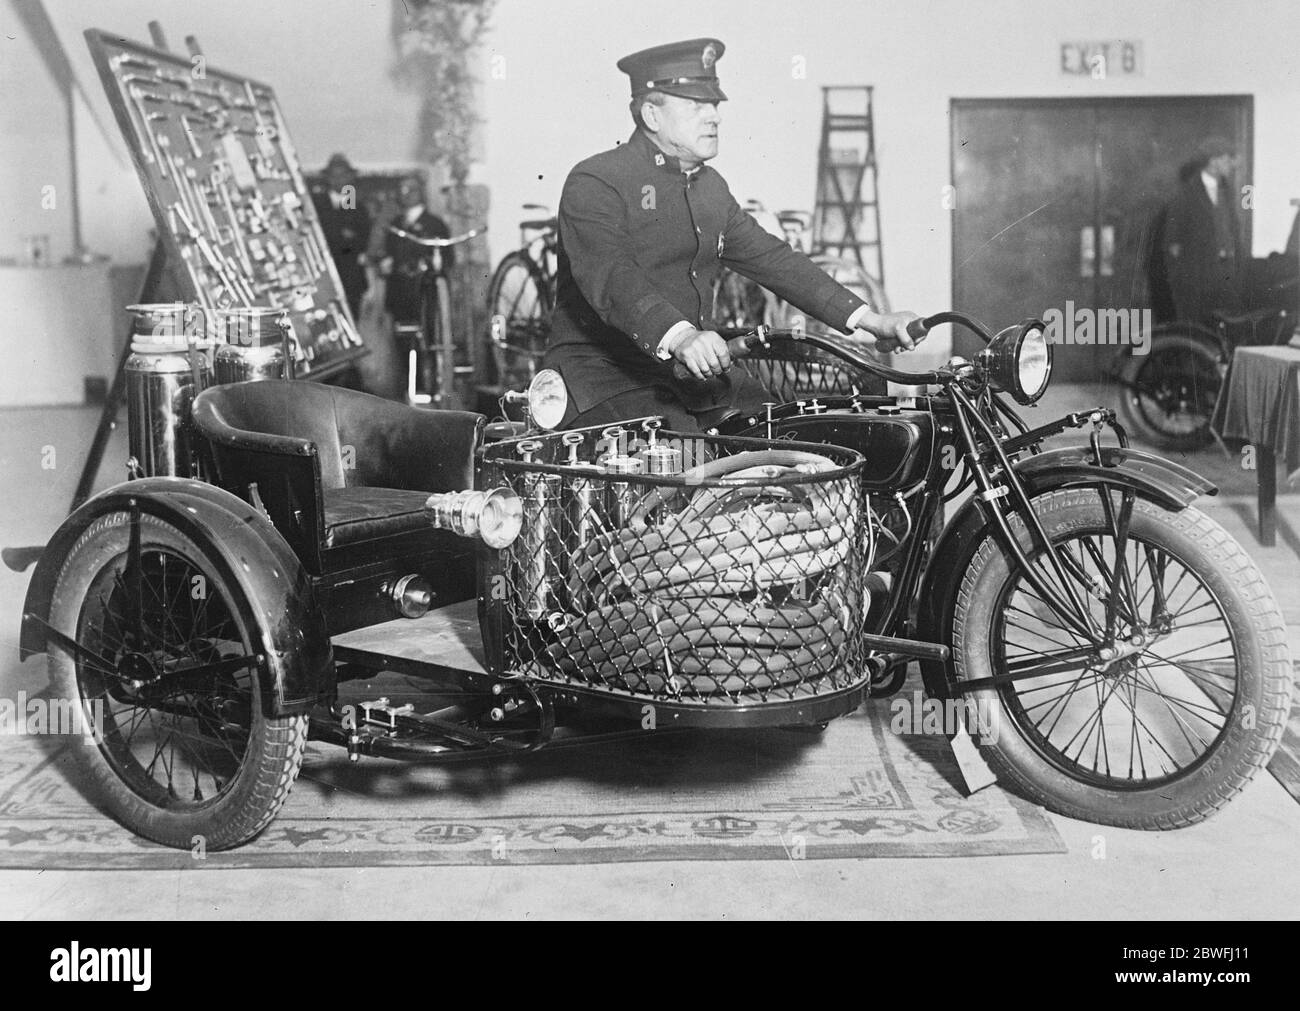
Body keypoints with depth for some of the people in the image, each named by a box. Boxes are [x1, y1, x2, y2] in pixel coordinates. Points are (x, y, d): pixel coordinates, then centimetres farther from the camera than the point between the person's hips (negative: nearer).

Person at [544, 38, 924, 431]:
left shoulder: (711, 187, 17)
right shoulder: (594, 183, -10)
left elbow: (770, 258, 16)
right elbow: (611, 278, -26)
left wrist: (869, 320, 6)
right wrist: (679, 337, -44)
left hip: (696, 369, 8)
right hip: (603, 376, -7)